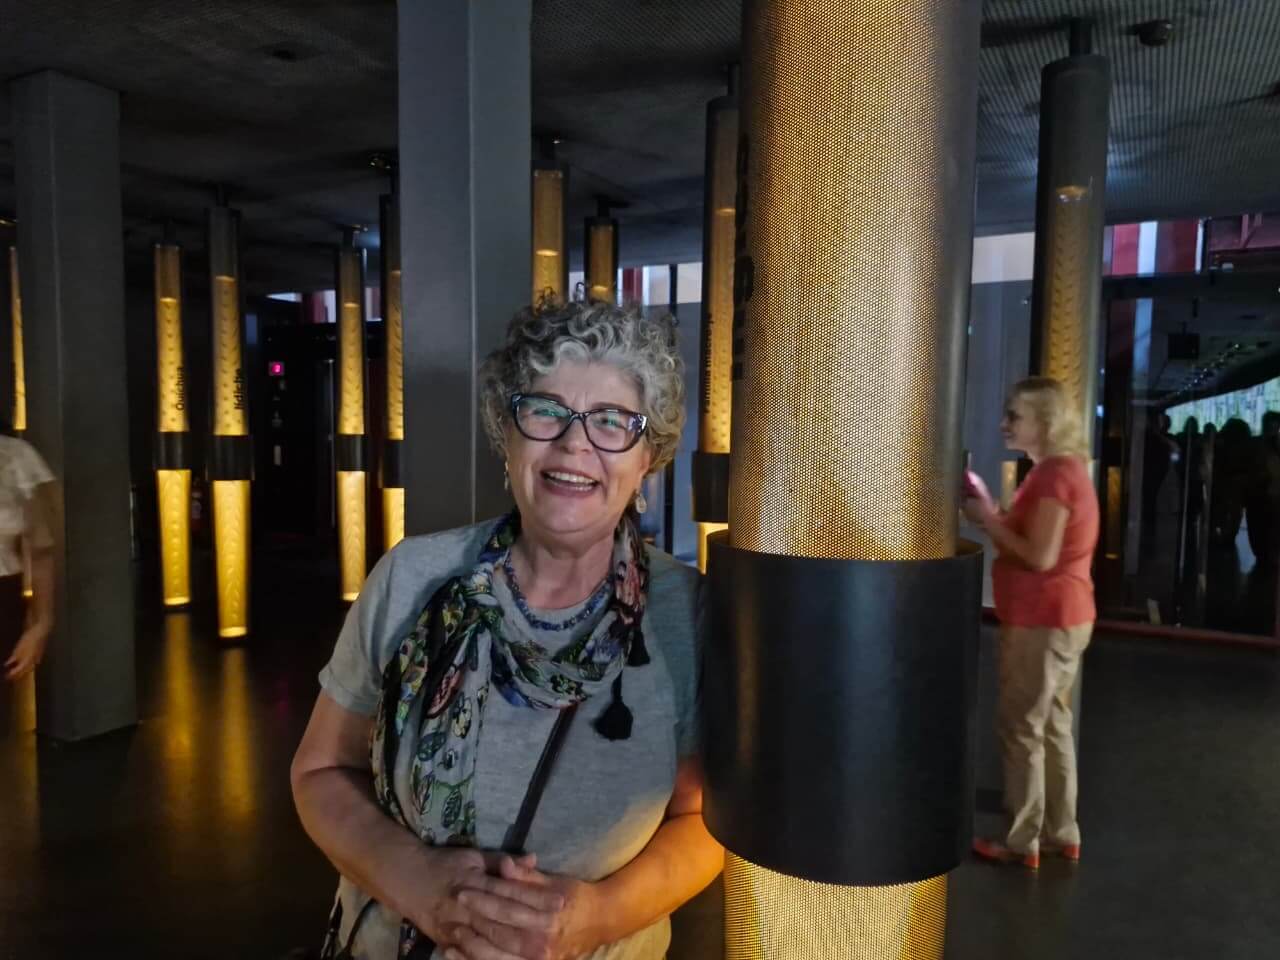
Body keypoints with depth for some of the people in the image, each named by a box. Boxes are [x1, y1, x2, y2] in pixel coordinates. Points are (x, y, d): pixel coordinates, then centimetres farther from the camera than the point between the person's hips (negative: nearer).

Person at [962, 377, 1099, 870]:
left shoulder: (1053, 473, -18)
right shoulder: (1061, 469, 14)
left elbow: (1040, 556, -23)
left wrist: (987, 519, -15)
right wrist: (993, 515, 6)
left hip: (1043, 620, -10)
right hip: (1060, 617, 10)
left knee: (1021, 727, -1)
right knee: (1050, 725, 16)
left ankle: (1022, 841, 9)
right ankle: (1060, 832, 25)